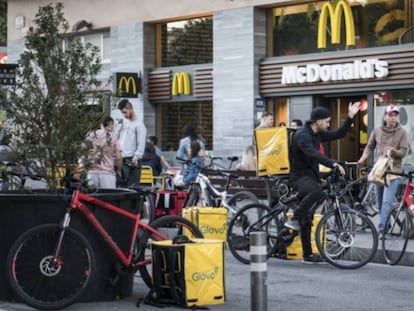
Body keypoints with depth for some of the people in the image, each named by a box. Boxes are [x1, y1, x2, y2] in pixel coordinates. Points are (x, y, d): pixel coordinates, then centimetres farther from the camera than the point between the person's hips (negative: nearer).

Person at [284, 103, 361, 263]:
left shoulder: (317, 134, 11)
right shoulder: (302, 135, -17)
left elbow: (338, 134, 19)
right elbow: (313, 153, -33)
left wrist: (350, 117, 11)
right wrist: (333, 164, -43)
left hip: (311, 175, 9)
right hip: (299, 176, -9)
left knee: (307, 219, 8)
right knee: (317, 191, -40)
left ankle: (308, 255, 10)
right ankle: (294, 220, -28)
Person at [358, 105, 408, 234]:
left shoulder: (402, 133, -2)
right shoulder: (377, 131, 6)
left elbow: (404, 152, -5)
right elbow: (370, 147, 13)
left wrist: (393, 151, -25)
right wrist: (364, 157, -5)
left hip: (393, 171, -4)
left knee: (387, 202, -15)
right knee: (380, 203, 10)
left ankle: (381, 228, -19)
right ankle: (386, 225, 23)